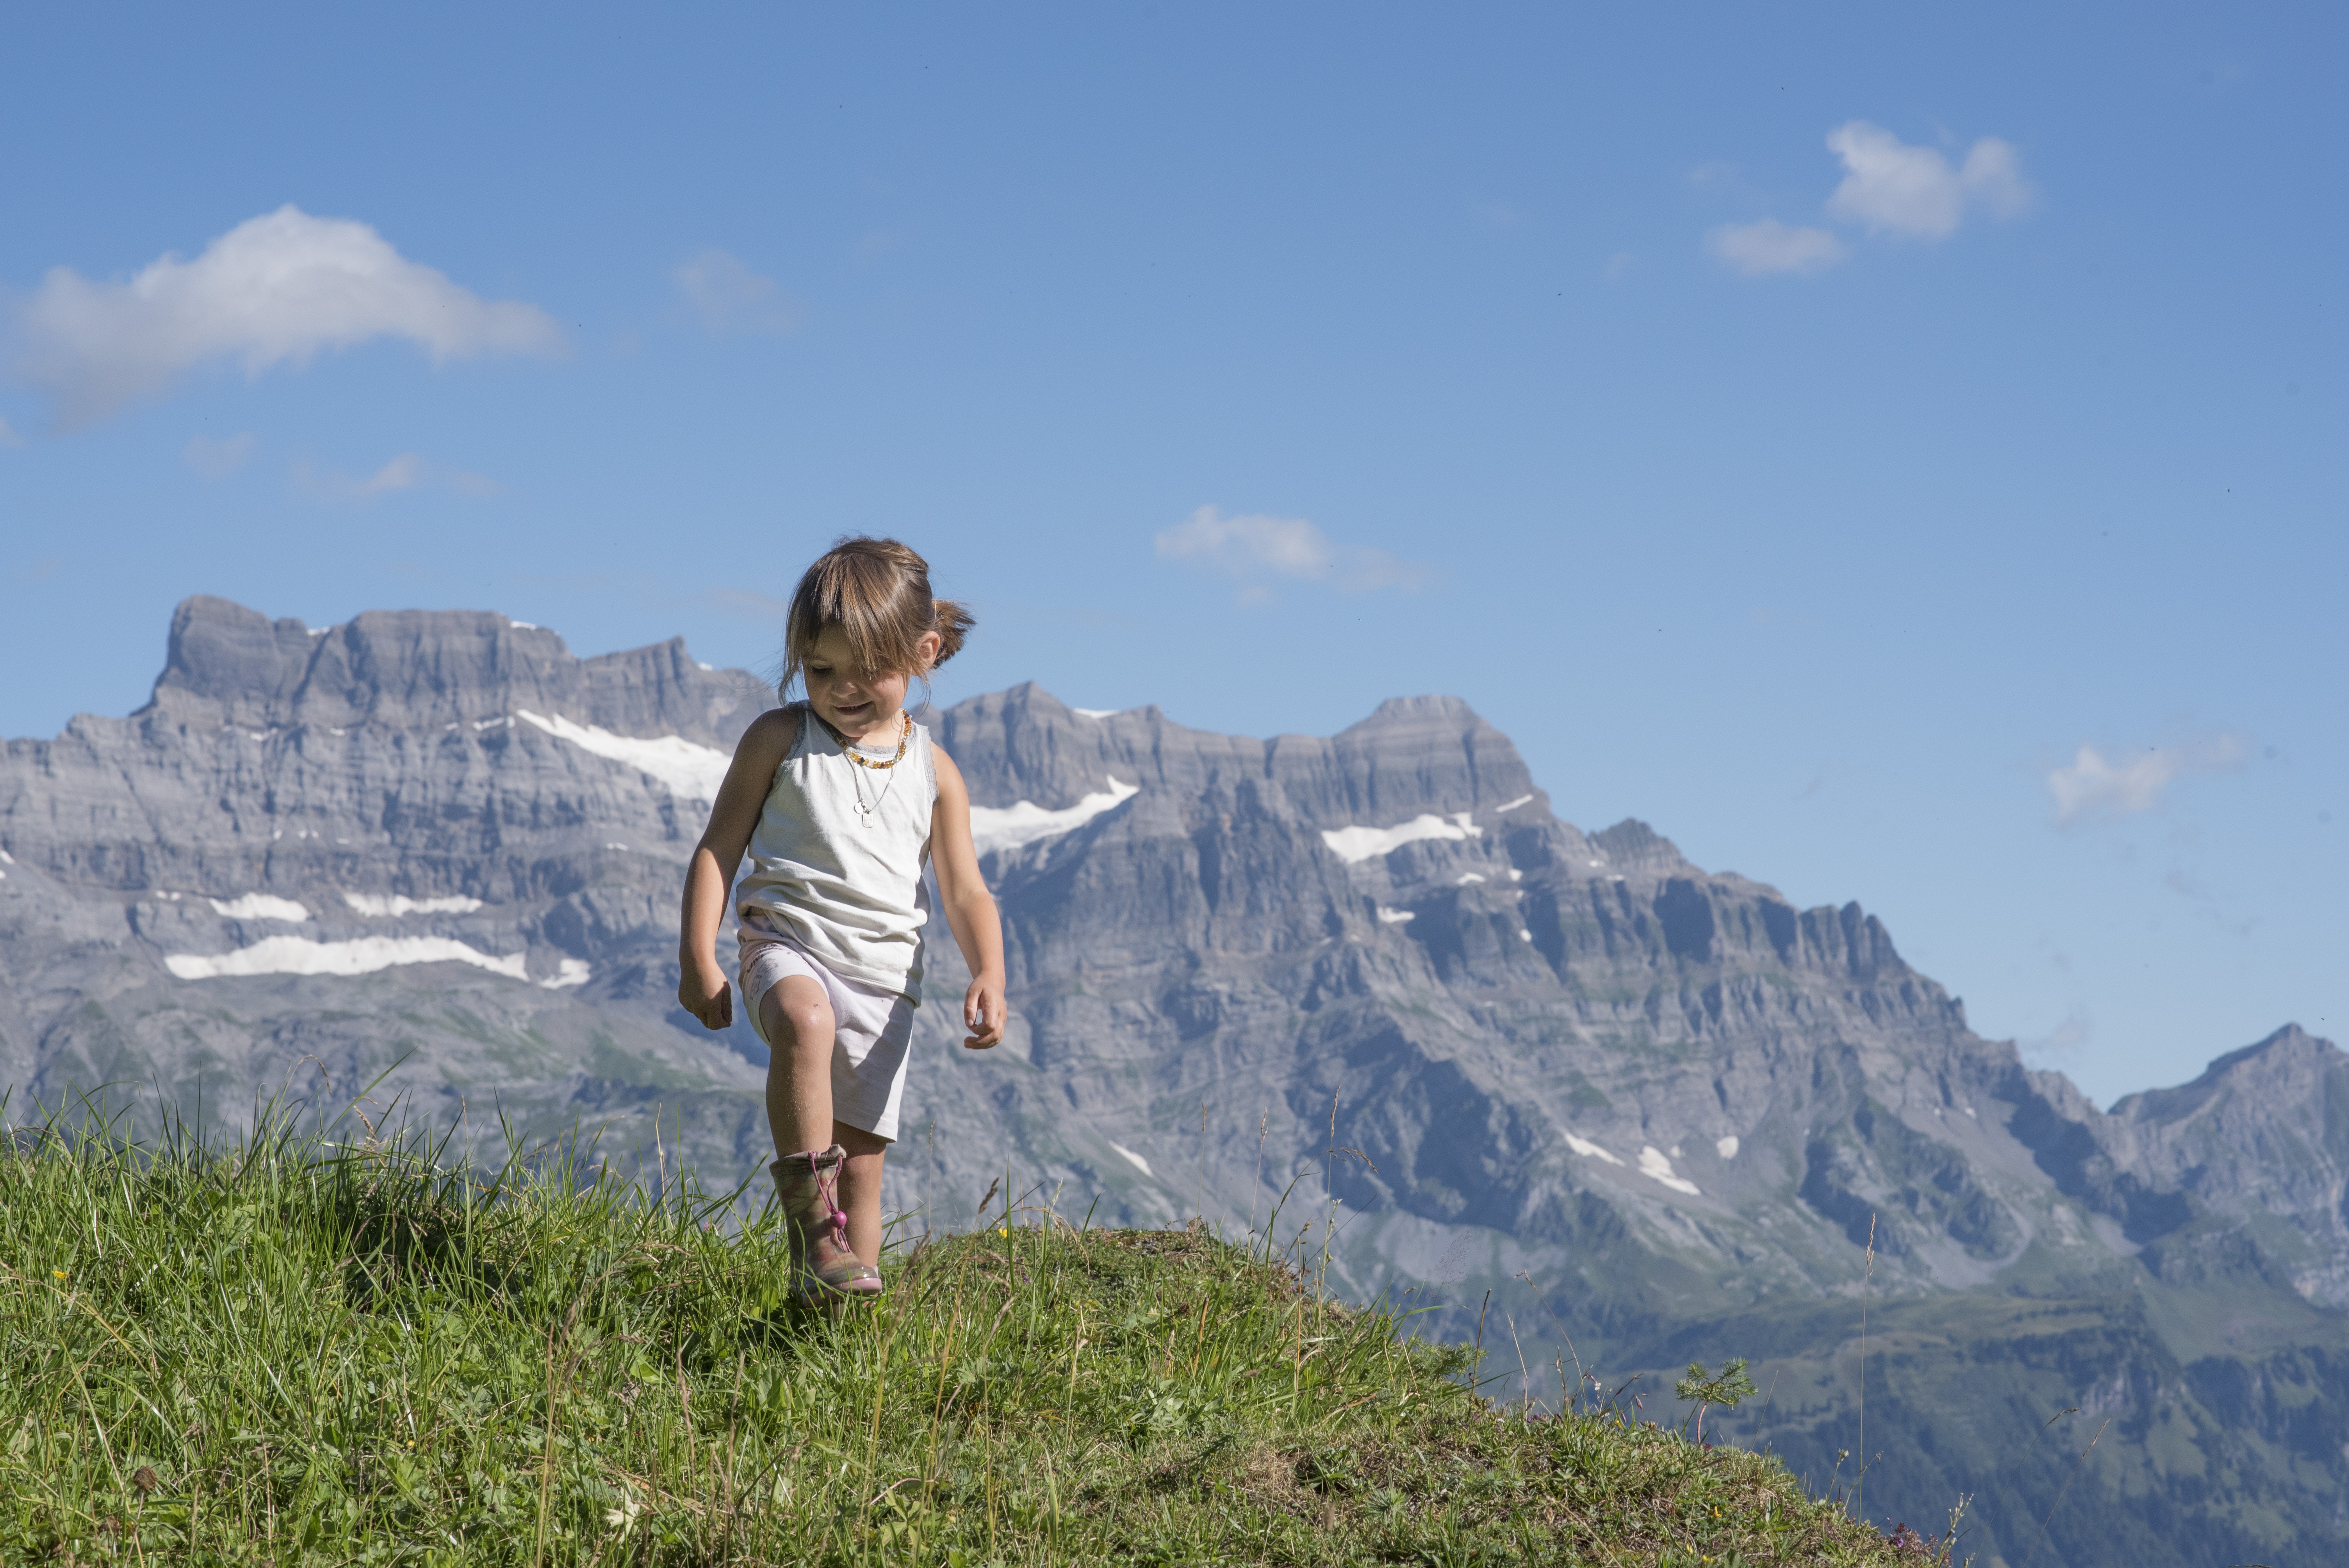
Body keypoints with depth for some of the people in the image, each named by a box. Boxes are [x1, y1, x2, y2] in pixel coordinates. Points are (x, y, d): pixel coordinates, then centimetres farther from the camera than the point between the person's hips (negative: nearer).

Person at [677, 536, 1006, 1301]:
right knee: (807, 1020, -37)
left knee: (861, 1160, 2)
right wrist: (697, 957, -4)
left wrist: (989, 977, -10)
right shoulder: (779, 740, 5)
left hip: (882, 974, 3)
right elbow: (718, 848, 6)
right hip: (787, 947, -3)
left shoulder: (933, 772, 10)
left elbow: (966, 894, 8)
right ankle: (811, 1217, -33)